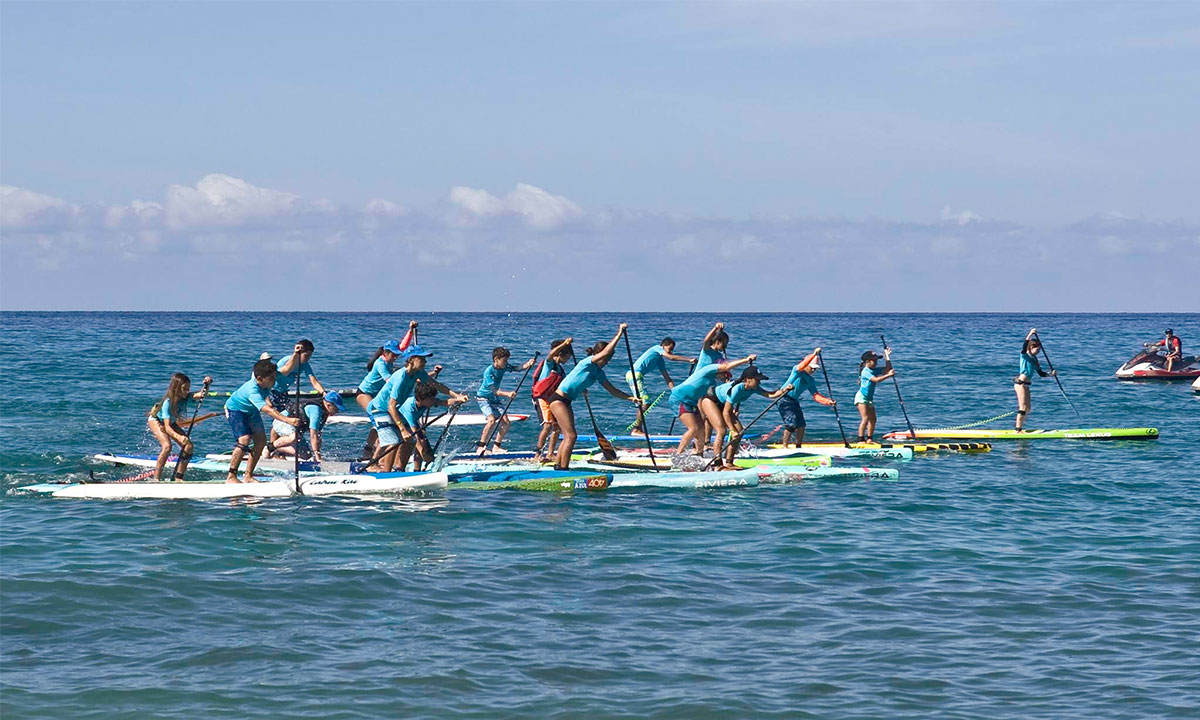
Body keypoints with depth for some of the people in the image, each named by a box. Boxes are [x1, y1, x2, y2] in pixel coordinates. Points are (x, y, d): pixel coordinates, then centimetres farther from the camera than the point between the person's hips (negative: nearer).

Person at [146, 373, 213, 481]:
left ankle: (178, 478, -3)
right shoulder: (168, 403, -38)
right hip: (155, 420, -7)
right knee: (167, 445, -30)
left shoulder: (186, 397, -22)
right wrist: (179, 437, -59)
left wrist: (206, 385, -57)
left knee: (188, 446, -9)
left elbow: (201, 395, -38)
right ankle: (156, 478, -22)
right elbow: (167, 427, -43)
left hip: (171, 422, 7)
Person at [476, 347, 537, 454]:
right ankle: (480, 447, -22)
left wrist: (528, 364, -31)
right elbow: (495, 391, -30)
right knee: (492, 420, -27)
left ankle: (496, 446, 9)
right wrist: (508, 394, -45)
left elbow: (519, 368, -10)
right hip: (484, 398, -7)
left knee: (506, 423, -4)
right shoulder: (488, 371, -25)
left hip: (495, 400, 7)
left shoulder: (503, 367, -4)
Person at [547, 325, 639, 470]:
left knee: (568, 436, 12)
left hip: (566, 402, 9)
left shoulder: (598, 373, 12)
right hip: (558, 399, -9)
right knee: (571, 435, -12)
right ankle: (563, 468, -9)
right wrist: (619, 334, -25)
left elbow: (612, 390, 15)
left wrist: (630, 398, 6)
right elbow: (605, 352, -27)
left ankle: (557, 465, 20)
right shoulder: (587, 362, -14)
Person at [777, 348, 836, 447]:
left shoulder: (810, 381, 10)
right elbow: (801, 367, -33)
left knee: (801, 426, 3)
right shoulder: (796, 371, -9)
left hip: (794, 402, 8)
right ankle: (784, 447, -11)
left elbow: (816, 396, 5)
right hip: (784, 399, -8)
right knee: (791, 424, -17)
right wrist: (814, 354, -38)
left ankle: (798, 447, 18)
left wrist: (828, 402, -11)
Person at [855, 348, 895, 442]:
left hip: (869, 398, 9)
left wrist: (887, 357, 1)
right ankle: (861, 439, -17)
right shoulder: (865, 372, -18)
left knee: (872, 419, 8)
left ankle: (869, 439, 16)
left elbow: (888, 369, 8)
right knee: (865, 418, -16)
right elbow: (876, 380, -30)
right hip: (861, 397, -9)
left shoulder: (875, 370, 7)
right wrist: (888, 375, -33)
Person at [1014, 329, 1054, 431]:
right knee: (1023, 407, -9)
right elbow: (1024, 346, -29)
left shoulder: (1034, 359, 16)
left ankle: (1019, 427, 19)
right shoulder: (1024, 355, -7)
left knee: (1028, 408, 12)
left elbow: (1041, 373, 19)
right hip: (1020, 383, -9)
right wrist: (1030, 334, -37)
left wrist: (1050, 374, 5)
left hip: (1026, 384, 9)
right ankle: (1018, 429, -7)